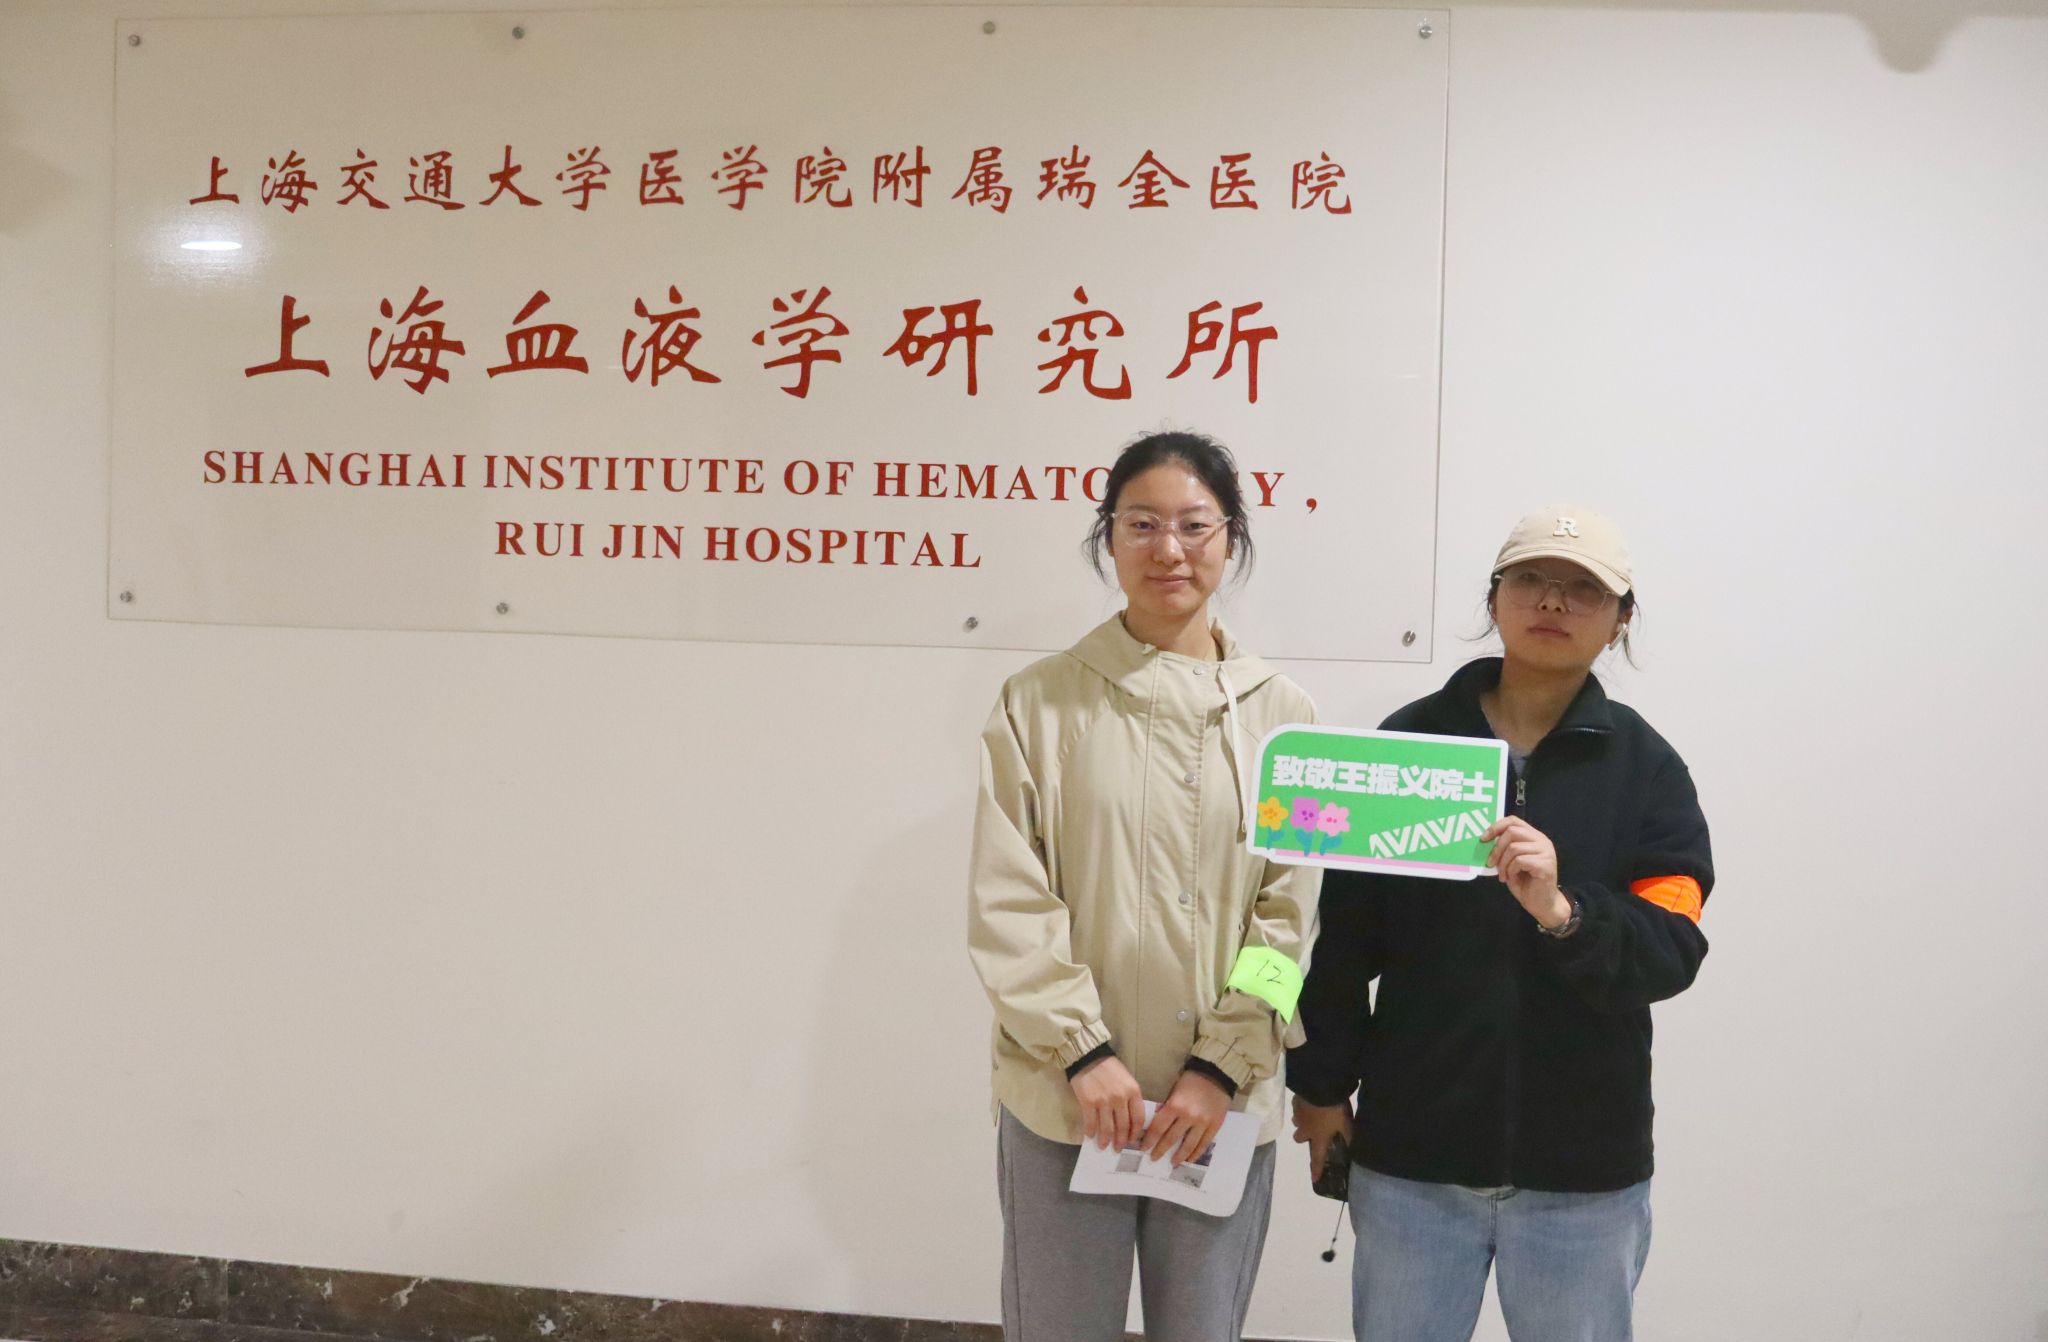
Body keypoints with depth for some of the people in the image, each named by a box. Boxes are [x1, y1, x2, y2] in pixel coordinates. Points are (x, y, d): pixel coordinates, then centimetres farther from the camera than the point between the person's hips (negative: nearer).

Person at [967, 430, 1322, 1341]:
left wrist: (1222, 1068, -7)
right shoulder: (1041, 702, -2)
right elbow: (1006, 902, -5)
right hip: (1064, 1101, -1)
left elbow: (1292, 913, 1)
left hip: (1223, 1104, 2)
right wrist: (1083, 1052, -11)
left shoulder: (1281, 714, 3)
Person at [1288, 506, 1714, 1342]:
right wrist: (1322, 1082, 5)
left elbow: (1672, 953, -9)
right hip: (1411, 1149, 1)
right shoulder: (1409, 741, -1)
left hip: (1583, 1165, 0)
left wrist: (1563, 911, -27)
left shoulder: (1645, 767, -1)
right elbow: (1344, 933, 3)